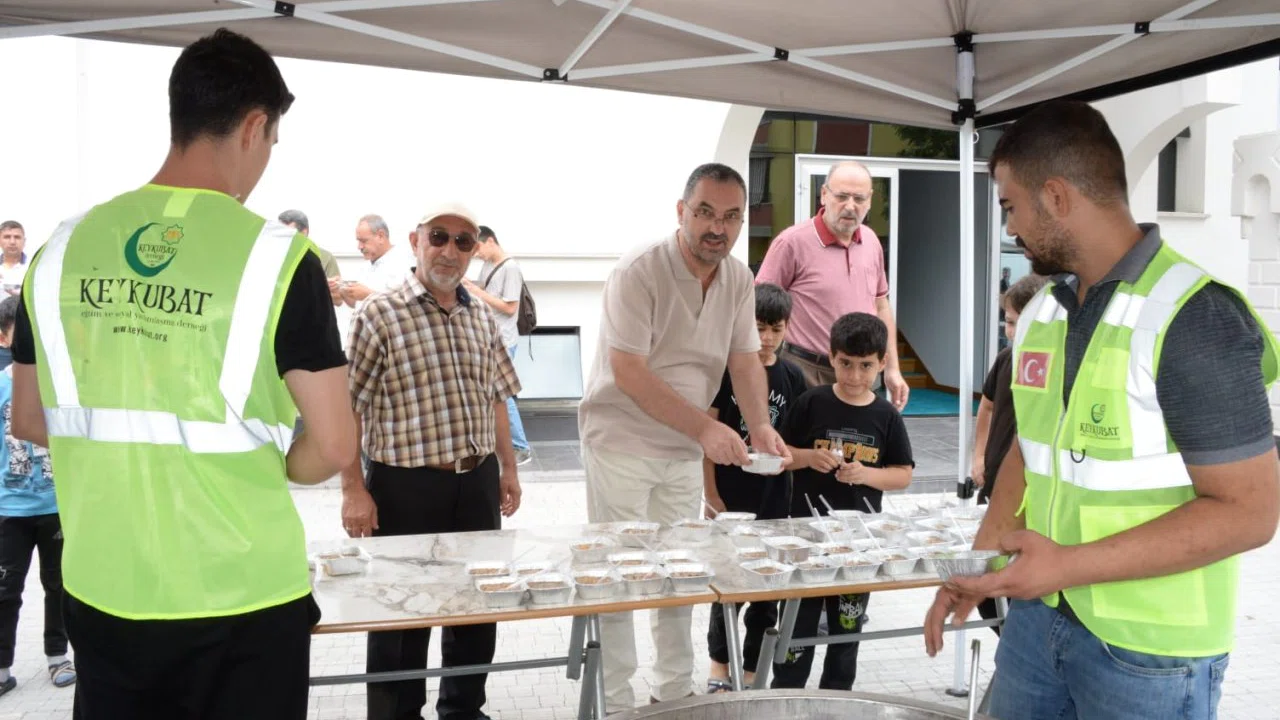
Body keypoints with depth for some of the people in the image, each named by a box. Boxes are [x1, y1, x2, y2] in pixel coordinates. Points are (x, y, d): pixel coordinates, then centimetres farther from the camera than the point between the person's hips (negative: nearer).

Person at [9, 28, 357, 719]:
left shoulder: (64, 249, 0)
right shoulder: (276, 255, -14)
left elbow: (29, 422, 10)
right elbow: (333, 447, -14)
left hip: (101, 592, 4)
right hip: (238, 599, -4)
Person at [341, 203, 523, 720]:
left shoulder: (481, 317, 9)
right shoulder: (379, 315, -9)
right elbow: (345, 408, -11)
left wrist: (507, 468, 15)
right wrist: (354, 490, -15)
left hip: (477, 484, 6)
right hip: (406, 487, -6)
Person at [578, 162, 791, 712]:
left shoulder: (738, 278, 0)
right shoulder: (639, 272, -21)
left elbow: (745, 360, 2)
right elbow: (629, 373, -26)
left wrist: (760, 426, -18)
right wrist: (706, 427, -33)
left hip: (685, 446, 6)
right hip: (621, 441, -6)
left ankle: (676, 690, 28)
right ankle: (616, 702, 12)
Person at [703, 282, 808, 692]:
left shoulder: (791, 378, 3)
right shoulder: (726, 370, -7)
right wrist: (711, 496, -9)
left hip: (774, 501, 3)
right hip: (730, 499, -3)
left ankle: (751, 675, 23)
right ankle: (719, 671, 26)